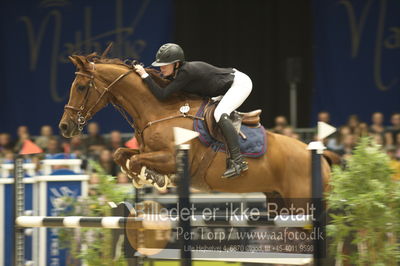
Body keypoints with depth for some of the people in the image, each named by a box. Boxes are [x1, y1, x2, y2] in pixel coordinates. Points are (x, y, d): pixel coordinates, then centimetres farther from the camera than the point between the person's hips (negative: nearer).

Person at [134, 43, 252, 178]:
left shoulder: (187, 72, -29)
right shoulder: (174, 73, -3)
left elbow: (162, 95, -31)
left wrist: (145, 75, -29)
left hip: (240, 83, -10)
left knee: (219, 114, -28)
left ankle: (238, 161, -32)